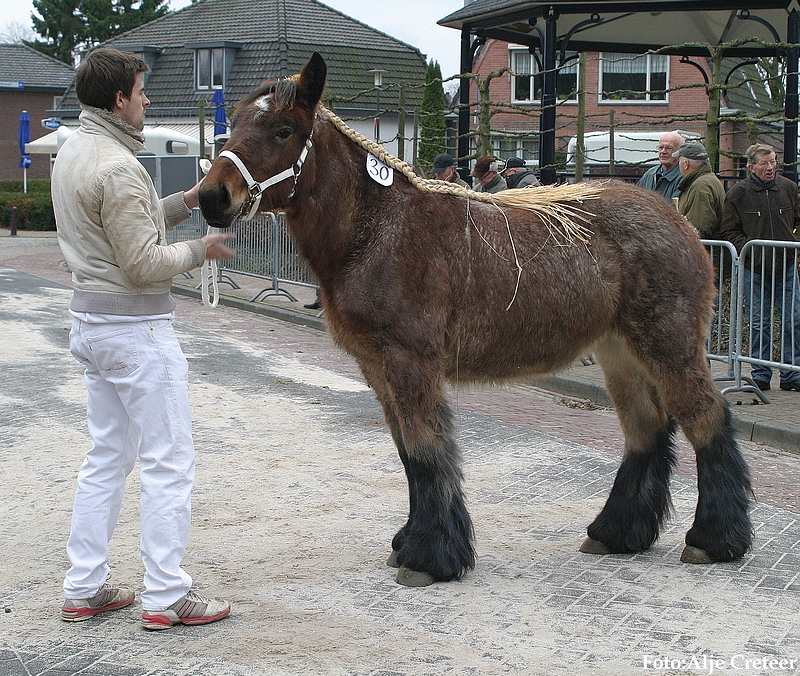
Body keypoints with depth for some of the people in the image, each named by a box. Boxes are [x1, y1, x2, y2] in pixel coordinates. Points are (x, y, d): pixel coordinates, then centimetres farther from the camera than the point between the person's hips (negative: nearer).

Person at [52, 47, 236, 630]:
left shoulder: (73, 154, 10)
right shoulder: (117, 168, -21)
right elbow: (145, 263, -22)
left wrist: (188, 200, 10)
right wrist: (203, 249, -7)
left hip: (92, 321, 10)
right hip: (137, 326, -10)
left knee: (107, 457, 16)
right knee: (168, 461, -2)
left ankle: (84, 588, 21)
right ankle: (166, 597, 3)